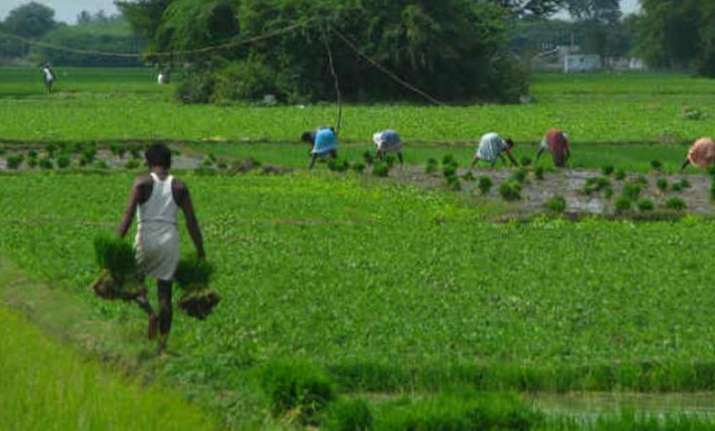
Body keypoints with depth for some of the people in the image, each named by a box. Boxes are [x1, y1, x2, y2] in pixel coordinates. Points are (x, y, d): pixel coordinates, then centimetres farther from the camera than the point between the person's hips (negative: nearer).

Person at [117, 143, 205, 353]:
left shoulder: (142, 182, -3)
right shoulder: (179, 186, 5)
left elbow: (129, 214, -12)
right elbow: (191, 220, 2)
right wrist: (200, 250, 6)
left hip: (146, 240, -2)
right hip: (170, 241, 2)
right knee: (165, 293, 9)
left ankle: (150, 313, -10)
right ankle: (163, 344, 4)